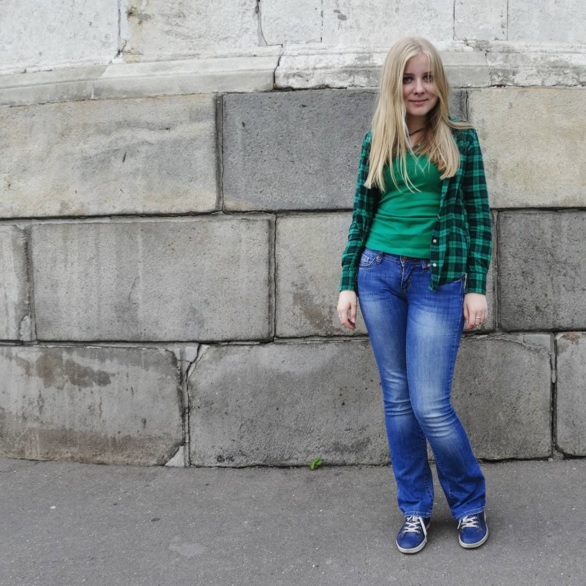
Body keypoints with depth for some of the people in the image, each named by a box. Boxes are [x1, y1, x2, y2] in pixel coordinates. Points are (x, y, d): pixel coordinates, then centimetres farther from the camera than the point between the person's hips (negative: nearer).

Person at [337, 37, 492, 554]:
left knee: (430, 406, -6)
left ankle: (470, 502, 21)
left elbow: (479, 214, 3)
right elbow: (362, 215, 10)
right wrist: (347, 284, 5)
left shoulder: (460, 138, 3)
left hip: (439, 280, -3)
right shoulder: (376, 141, 9)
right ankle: (414, 509, 25)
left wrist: (477, 287, -4)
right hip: (379, 274, 3)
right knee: (397, 398, 8)